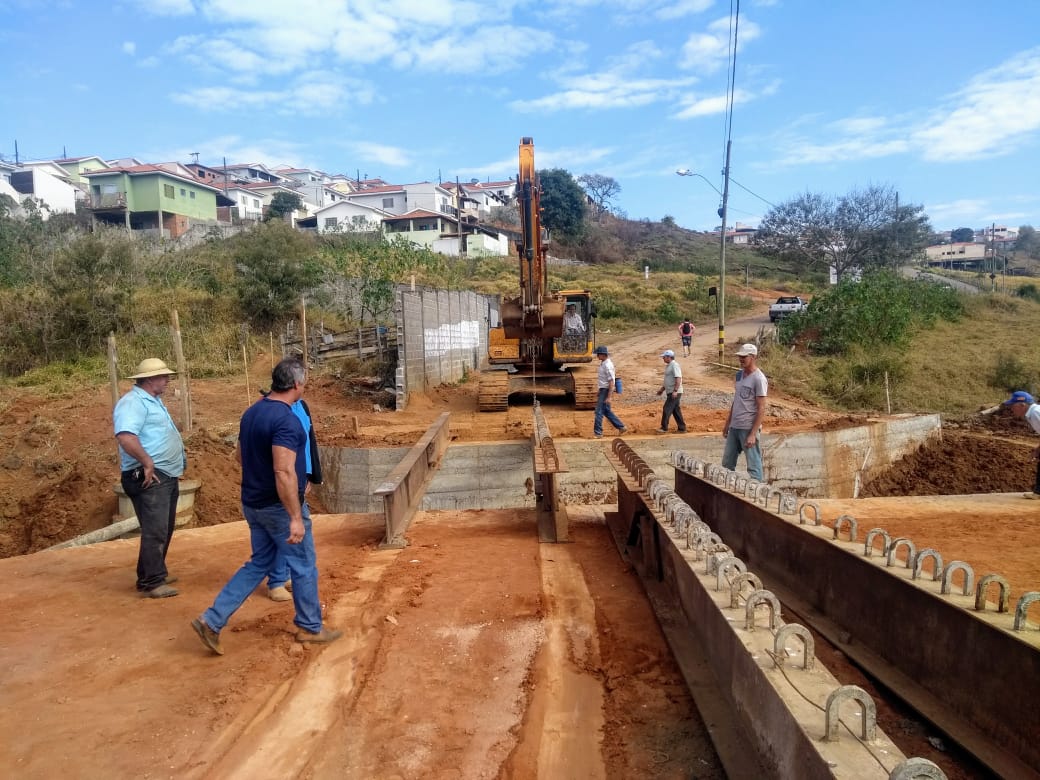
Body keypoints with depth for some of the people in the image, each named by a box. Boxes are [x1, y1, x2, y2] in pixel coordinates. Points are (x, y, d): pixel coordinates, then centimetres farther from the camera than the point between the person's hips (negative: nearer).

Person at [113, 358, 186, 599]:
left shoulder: (153, 400, 18)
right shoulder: (133, 402, -16)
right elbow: (126, 436, -31)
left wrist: (176, 462, 19)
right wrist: (147, 463, -25)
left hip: (167, 476, 11)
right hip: (150, 478, -11)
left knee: (164, 530, 17)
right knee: (155, 531, -8)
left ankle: (153, 574, 28)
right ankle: (153, 582, -1)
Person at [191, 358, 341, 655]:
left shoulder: (251, 412, 5)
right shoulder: (286, 420, -24)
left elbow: (240, 455, 17)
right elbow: (284, 472, -30)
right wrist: (296, 517, -28)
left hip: (253, 503, 9)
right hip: (279, 506, -8)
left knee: (258, 564, 19)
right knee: (304, 566, 8)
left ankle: (212, 620, 14)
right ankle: (310, 627, 22)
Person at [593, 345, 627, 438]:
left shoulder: (607, 365, -20)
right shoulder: (603, 363, 10)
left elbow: (611, 382, -22)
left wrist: (609, 397, -24)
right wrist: (599, 391, 23)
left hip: (606, 390, -10)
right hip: (603, 390, 10)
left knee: (599, 411, -5)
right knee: (607, 411, 15)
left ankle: (597, 433, 2)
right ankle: (621, 427, 22)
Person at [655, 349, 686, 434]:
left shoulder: (674, 365, -14)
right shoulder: (668, 366, 17)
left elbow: (678, 379, -23)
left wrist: (675, 391, -29)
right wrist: (662, 389, 26)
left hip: (674, 393, -10)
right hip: (670, 392, 10)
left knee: (667, 409, -9)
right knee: (676, 411, 11)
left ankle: (664, 428, -4)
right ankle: (682, 428, 16)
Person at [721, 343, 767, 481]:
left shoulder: (759, 379, -13)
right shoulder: (739, 374, 11)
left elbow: (761, 409, -15)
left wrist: (753, 434, -20)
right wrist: (727, 423, 20)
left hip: (748, 428, -8)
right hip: (734, 427, 8)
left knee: (753, 466, -1)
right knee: (727, 463, 14)